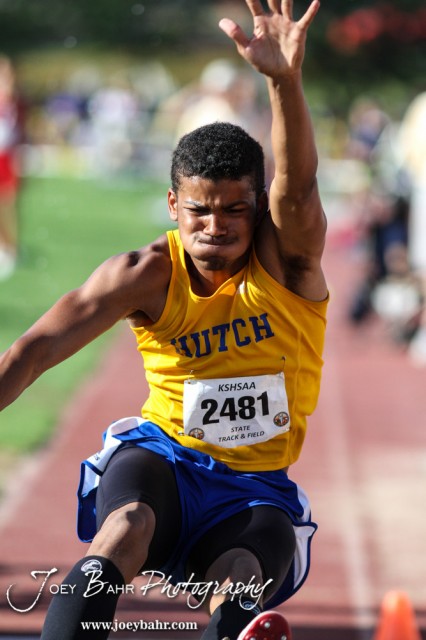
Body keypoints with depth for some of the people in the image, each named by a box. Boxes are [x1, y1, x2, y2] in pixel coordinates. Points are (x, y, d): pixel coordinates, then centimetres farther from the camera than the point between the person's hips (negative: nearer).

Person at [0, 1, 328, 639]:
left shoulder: (286, 259, -10)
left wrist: (285, 79, -50)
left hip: (256, 486, 1)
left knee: (240, 589, -31)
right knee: (126, 528, -35)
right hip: (162, 456, -1)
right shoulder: (149, 276, -8)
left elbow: (297, 187, -31)